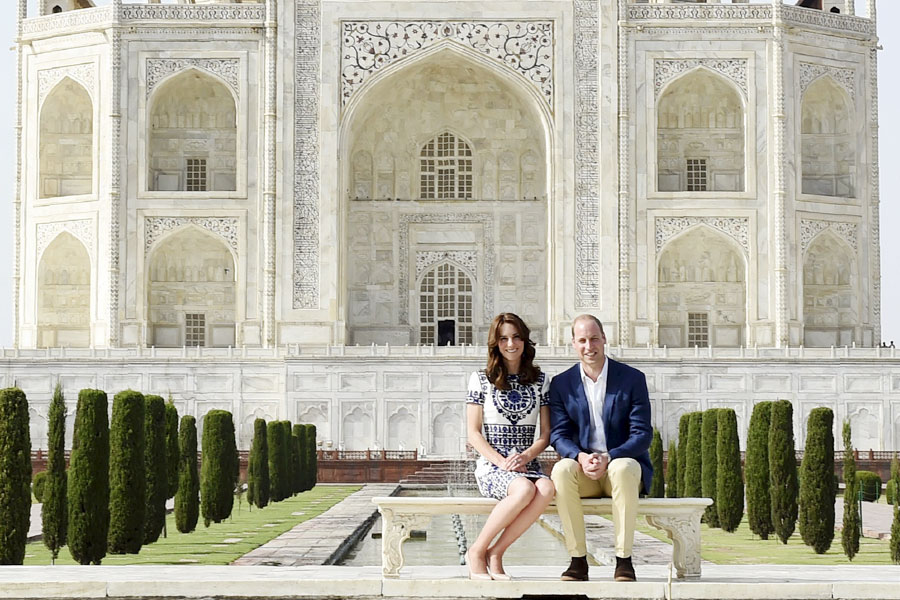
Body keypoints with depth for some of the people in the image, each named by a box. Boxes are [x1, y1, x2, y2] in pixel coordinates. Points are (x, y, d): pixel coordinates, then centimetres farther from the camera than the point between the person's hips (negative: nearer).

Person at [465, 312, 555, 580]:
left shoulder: (540, 380, 14)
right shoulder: (481, 379, 7)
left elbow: (546, 433, 10)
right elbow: (473, 433, 2)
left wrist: (525, 456, -10)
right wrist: (501, 461, -13)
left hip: (527, 464, 3)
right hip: (491, 466, -3)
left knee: (546, 488, -34)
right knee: (525, 489, -37)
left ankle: (495, 553, -23)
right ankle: (477, 551, -18)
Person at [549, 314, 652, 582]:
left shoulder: (632, 379, 0)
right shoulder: (562, 384, 7)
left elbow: (642, 435, -5)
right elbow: (559, 435, 1)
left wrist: (608, 458, -22)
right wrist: (581, 457, -21)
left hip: (622, 463, -2)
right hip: (583, 470, 2)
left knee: (623, 469, -37)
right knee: (562, 470, -32)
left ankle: (624, 559, -30)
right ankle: (578, 560, -27)